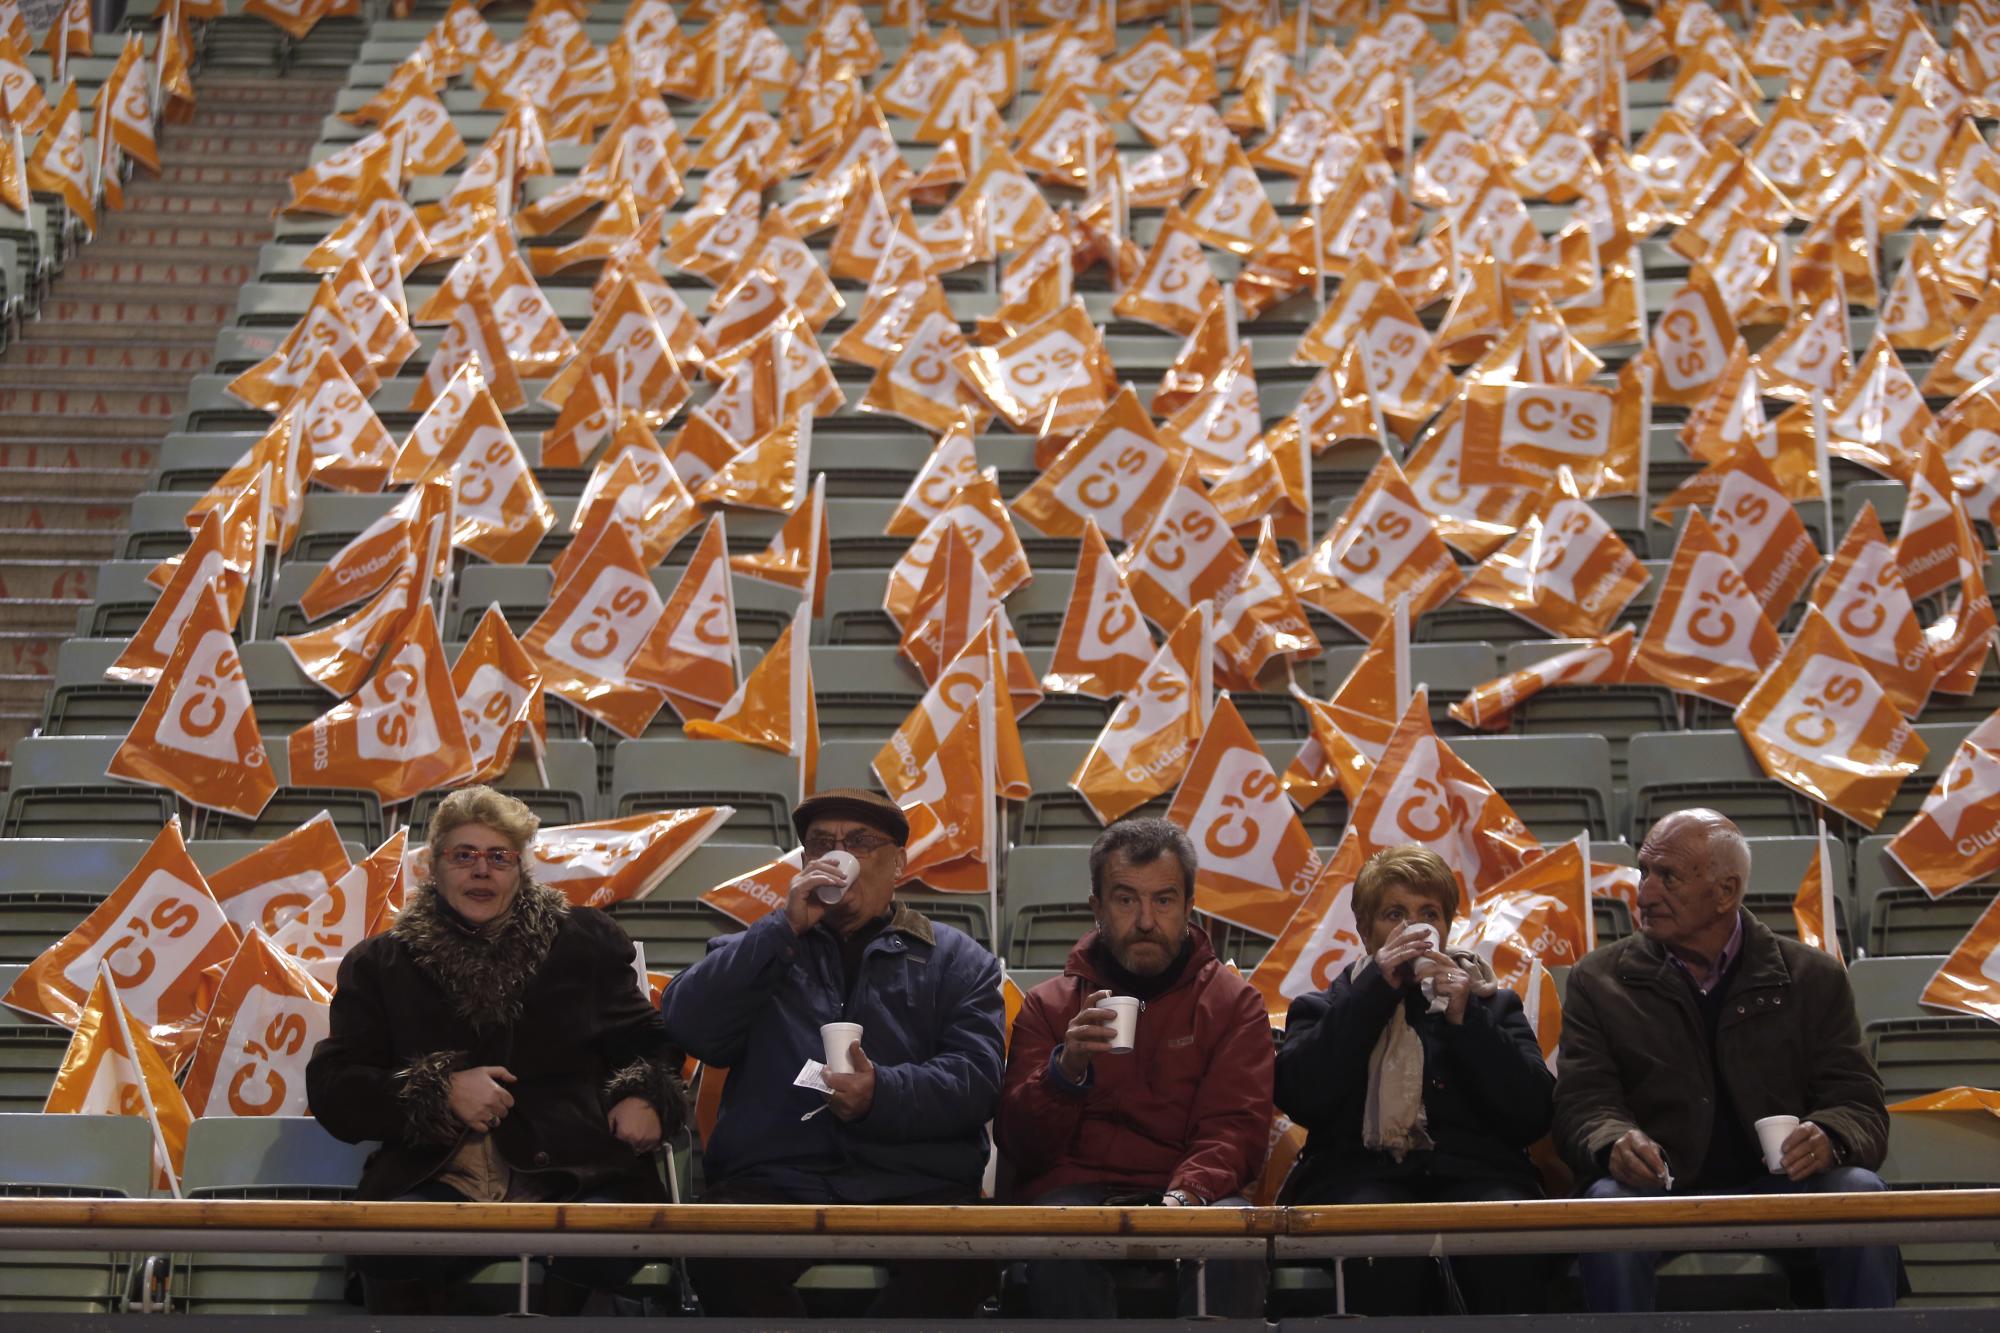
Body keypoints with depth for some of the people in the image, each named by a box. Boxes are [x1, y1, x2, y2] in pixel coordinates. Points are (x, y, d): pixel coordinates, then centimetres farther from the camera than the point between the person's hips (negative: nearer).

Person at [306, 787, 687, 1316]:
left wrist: (643, 1096, 0)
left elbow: (646, 1041, 24)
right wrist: (439, 1090, -5)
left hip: (570, 1179, 1)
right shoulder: (379, 964, 17)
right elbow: (333, 1089, 11)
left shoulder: (586, 942, 17)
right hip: (438, 1186, 0)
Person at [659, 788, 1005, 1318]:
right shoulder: (763, 949, 23)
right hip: (775, 1179, 1)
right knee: (720, 1253, -33)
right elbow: (687, 1028, 4)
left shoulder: (957, 959, 16)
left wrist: (882, 1094, -18)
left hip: (912, 1182, -1)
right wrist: (784, 928, -2)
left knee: (967, 1254, -34)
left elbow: (976, 1079, 2)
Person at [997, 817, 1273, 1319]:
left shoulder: (1234, 1002, 12)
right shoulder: (1048, 1006, 13)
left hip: (1193, 1197, 0)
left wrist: (1186, 1194, -21)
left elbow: (1237, 1127, 1)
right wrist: (1066, 1068, -15)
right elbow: (1018, 1146, 5)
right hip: (1077, 1189, 0)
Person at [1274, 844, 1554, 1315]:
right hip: (1359, 1175, -1)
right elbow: (1298, 1097, -1)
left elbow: (1534, 1117, 8)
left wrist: (1466, 1019, -1)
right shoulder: (1325, 1008, 22)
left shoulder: (1493, 1003, 25)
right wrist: (1375, 990, 0)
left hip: (1477, 1173, 1)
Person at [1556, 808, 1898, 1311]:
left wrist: (1827, 1138, -21)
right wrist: (1616, 1142, -26)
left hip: (1780, 1191, 1)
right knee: (1609, 1202, -34)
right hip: (1659, 1193, -1)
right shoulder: (1599, 980, 8)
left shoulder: (1813, 978, 9)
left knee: (1859, 1192, -29)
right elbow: (1583, 1103, -1)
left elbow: (1859, 1105, 4)